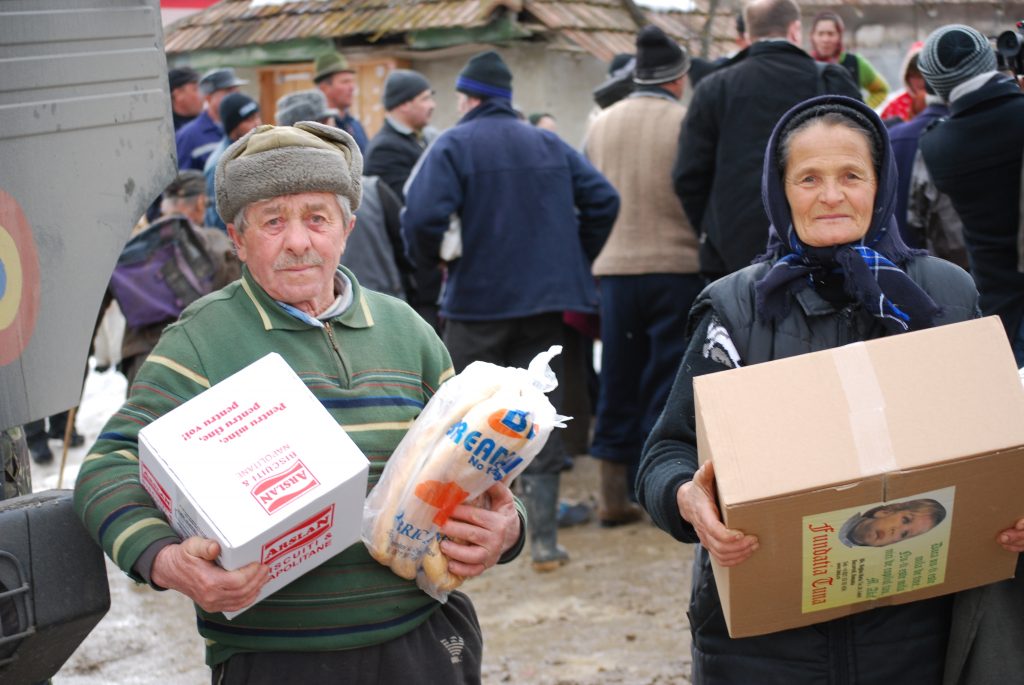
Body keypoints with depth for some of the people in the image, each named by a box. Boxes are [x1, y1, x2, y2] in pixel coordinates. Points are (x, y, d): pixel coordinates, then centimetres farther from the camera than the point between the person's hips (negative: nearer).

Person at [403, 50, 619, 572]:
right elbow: (602, 199, 4)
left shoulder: (453, 146, -5)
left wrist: (430, 258, -1)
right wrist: (575, 260, 12)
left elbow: (423, 216, -20)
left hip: (477, 300, -4)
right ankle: (544, 540, 5)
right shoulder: (549, 144, 10)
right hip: (545, 299, 4)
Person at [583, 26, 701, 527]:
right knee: (669, 379, 4)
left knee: (617, 380, 10)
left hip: (615, 268, 4)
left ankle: (613, 495, 14)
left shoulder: (602, 124, 7)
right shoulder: (687, 123, -7)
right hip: (677, 265, -4)